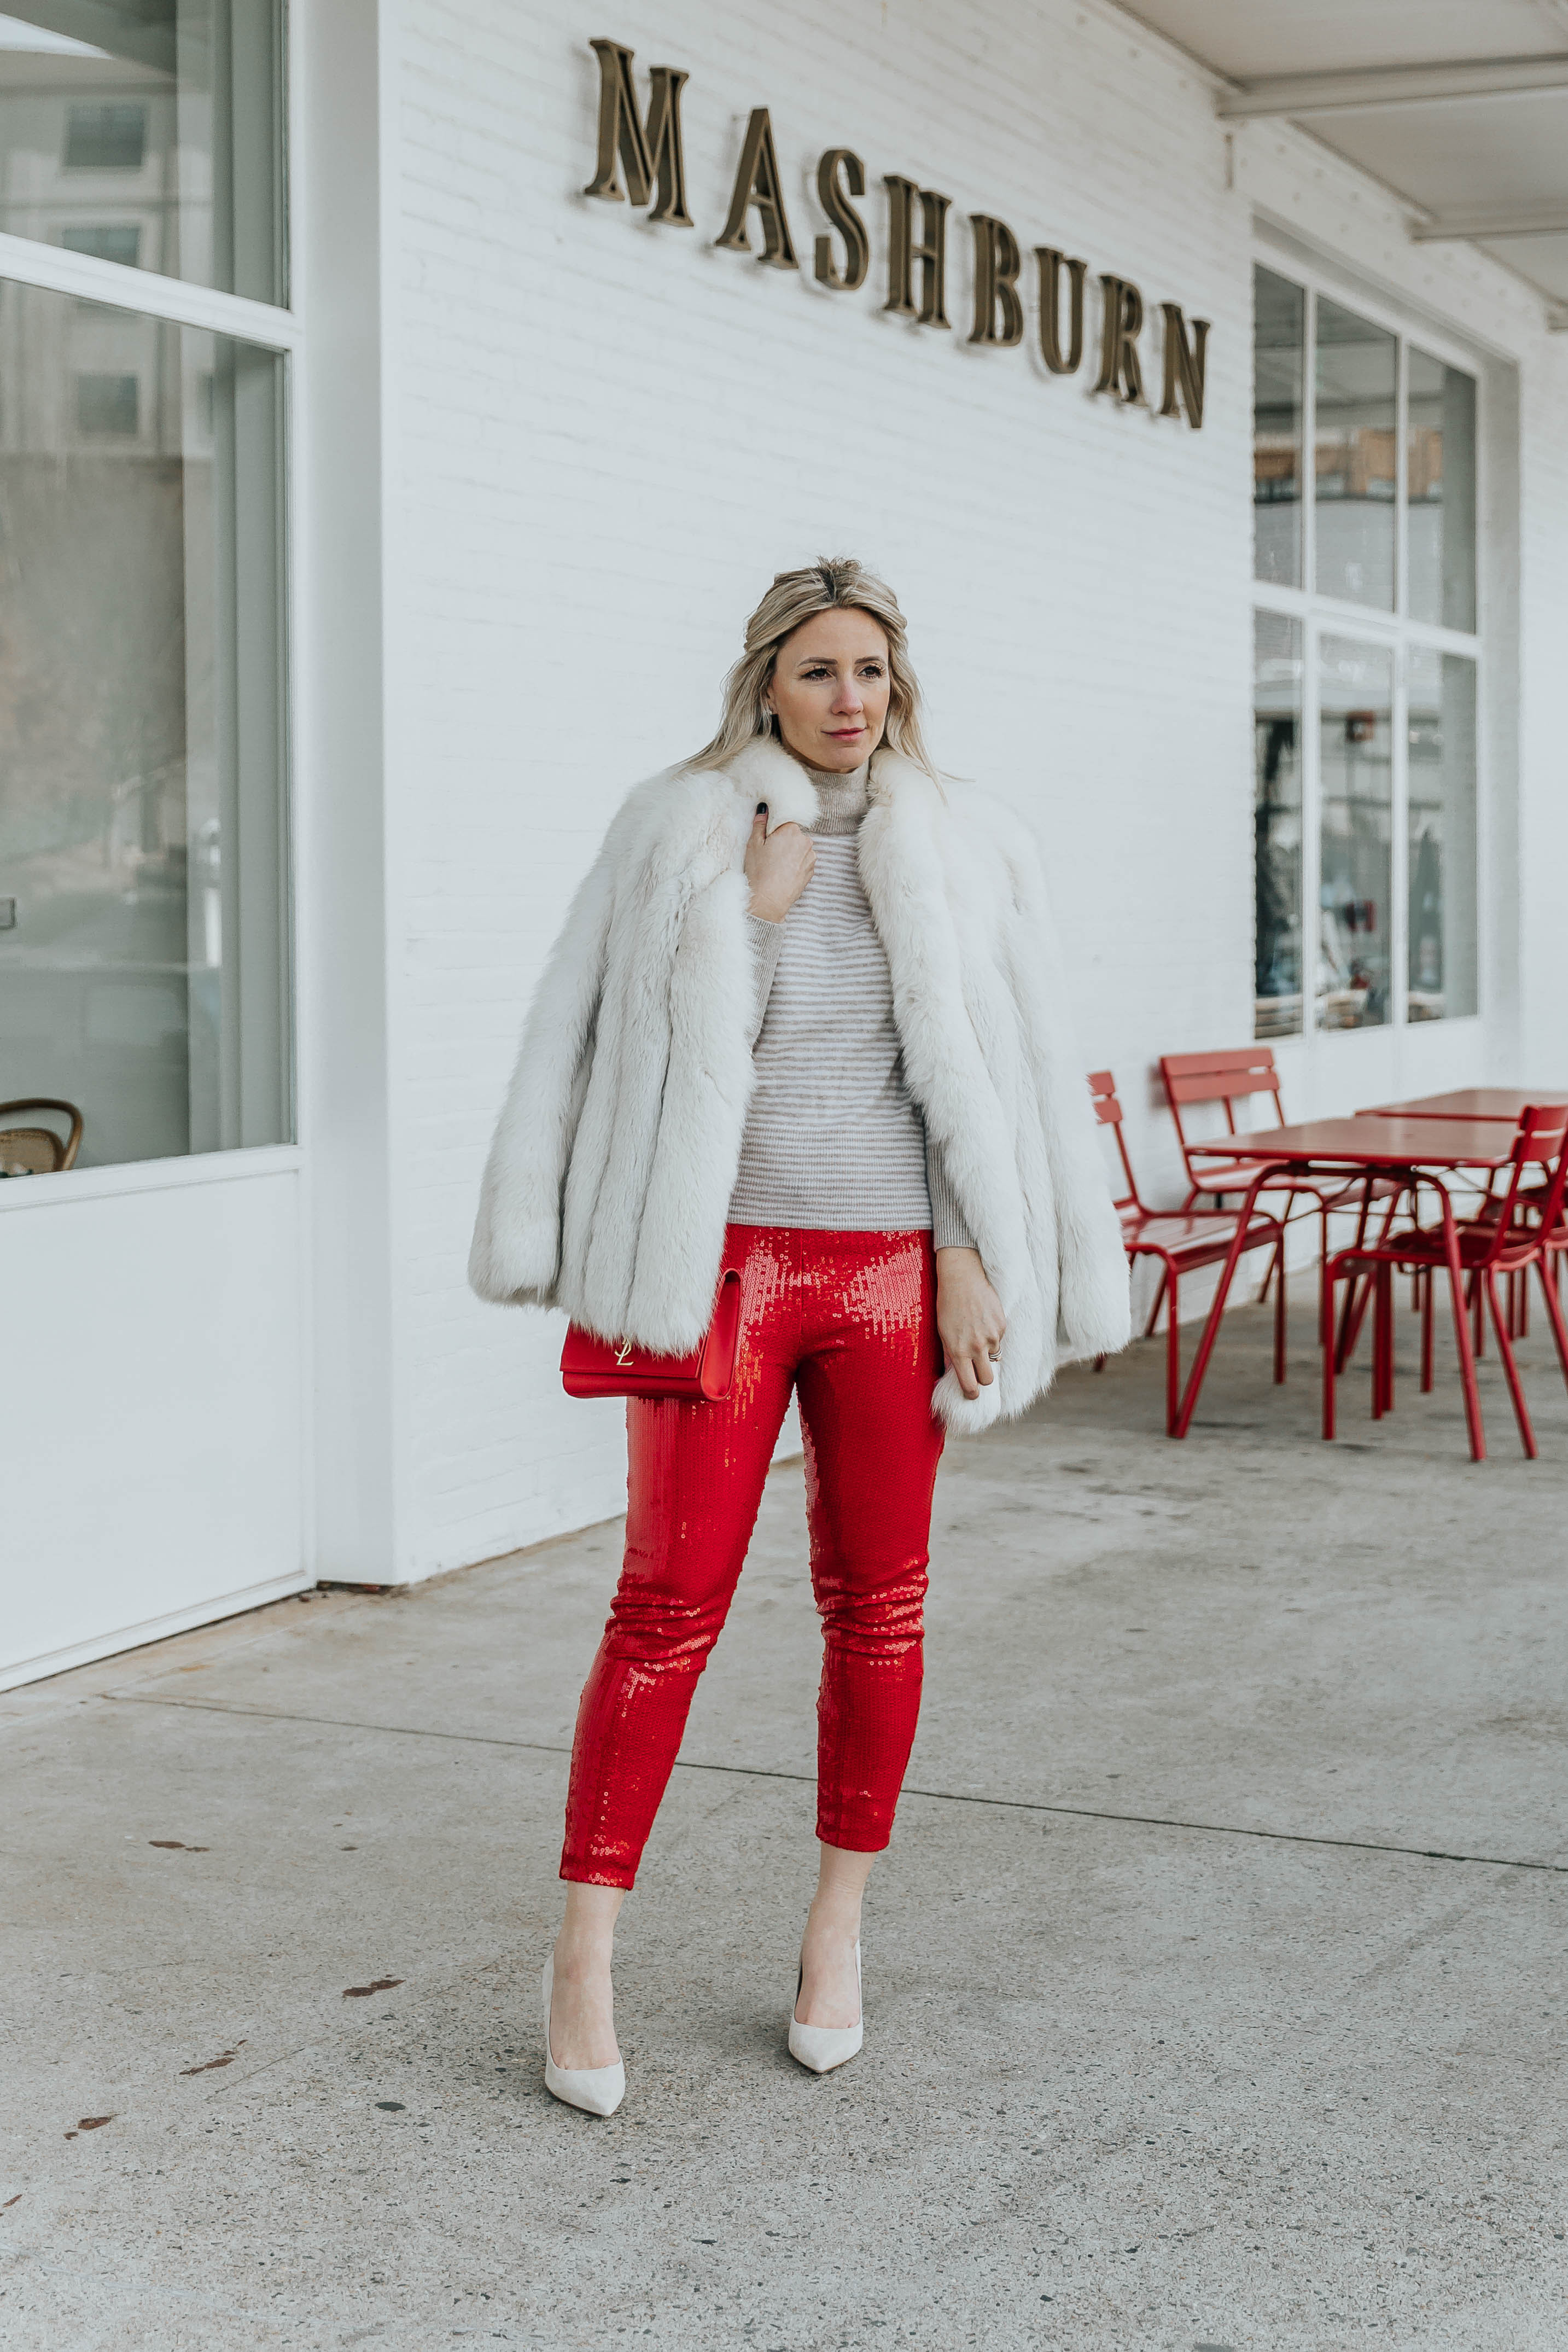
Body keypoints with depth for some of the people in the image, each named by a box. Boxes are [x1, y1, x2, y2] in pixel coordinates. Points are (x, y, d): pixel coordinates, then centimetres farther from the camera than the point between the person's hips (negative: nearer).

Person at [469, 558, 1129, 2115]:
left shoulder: (963, 852, 6)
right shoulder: (678, 835, 1)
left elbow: (996, 1072, 5)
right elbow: (656, 1041, 1)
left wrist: (971, 1265, -1)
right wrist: (753, 911, -10)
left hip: (890, 1272, 2)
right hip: (725, 1265, -2)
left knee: (877, 1608, 8)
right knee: (669, 1609, -4)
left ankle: (838, 1925, 24)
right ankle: (583, 1957, 4)